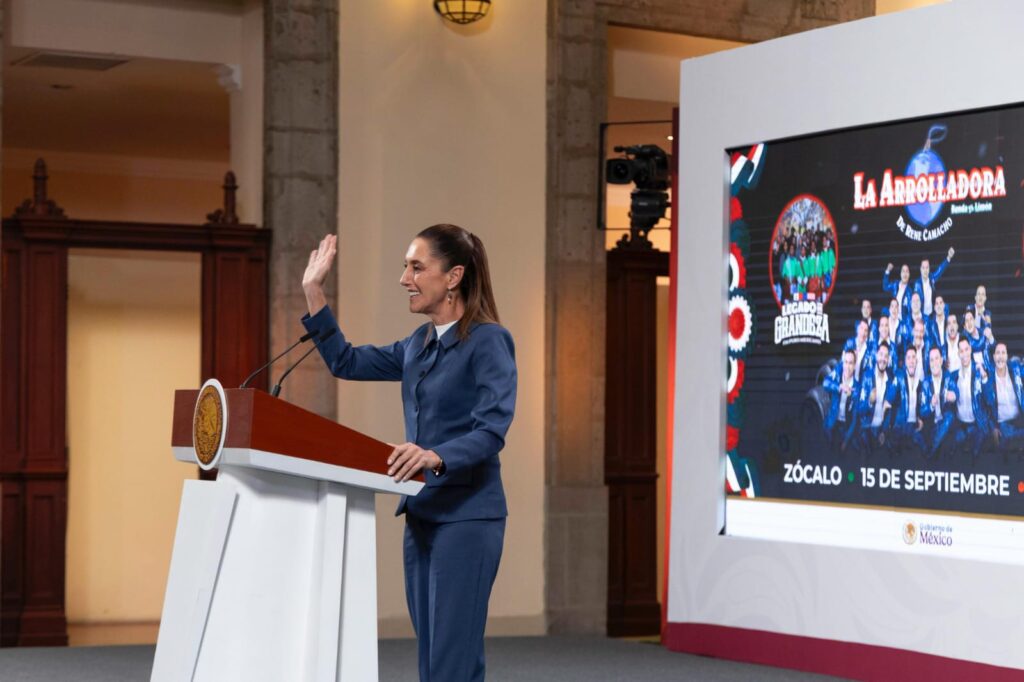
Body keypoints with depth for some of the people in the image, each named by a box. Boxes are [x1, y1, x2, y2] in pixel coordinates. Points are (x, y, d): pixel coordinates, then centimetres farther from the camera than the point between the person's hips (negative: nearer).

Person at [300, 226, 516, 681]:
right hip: (421, 514, 8)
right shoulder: (419, 345, 14)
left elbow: (492, 430, -21)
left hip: (467, 516, -8)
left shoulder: (488, 341, -11)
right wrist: (313, 291, 15)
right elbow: (346, 363, 21)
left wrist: (436, 456, -38)